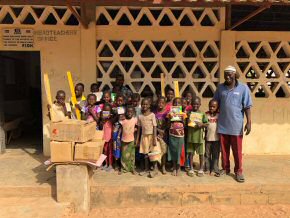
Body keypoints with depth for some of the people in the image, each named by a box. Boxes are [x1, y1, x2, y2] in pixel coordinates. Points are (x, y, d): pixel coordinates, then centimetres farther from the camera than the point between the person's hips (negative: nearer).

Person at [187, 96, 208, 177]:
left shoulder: (202, 114, 1)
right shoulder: (189, 113, 3)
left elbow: (206, 124, 2)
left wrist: (202, 124, -17)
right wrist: (187, 124, -15)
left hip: (199, 137, 0)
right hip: (190, 136, 1)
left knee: (201, 153, 8)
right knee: (190, 153, 8)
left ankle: (201, 169, 24)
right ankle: (191, 169, 21)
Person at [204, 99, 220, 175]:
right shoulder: (206, 114, 2)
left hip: (216, 138, -1)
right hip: (208, 138, 1)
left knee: (215, 155, 6)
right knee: (207, 154, 9)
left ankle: (214, 169, 16)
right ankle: (207, 169, 20)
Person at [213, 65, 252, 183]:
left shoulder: (243, 88, -4)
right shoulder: (220, 87, 4)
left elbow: (247, 107, -4)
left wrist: (249, 122, -9)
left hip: (236, 125, -3)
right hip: (222, 124, 3)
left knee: (237, 150, 6)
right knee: (224, 149, 13)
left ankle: (238, 171, 21)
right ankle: (225, 168, 29)